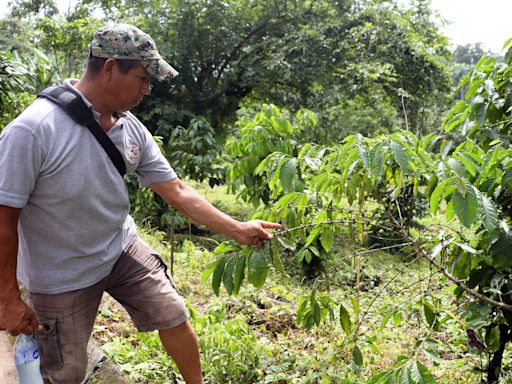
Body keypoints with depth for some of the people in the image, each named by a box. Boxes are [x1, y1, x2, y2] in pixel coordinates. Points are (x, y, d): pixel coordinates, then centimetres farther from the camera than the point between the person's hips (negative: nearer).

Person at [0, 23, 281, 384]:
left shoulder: (131, 128, -8)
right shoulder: (31, 130, -27)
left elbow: (176, 190, -2)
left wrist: (237, 229, -4)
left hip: (122, 249, 5)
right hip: (61, 276, -5)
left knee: (174, 317, 11)